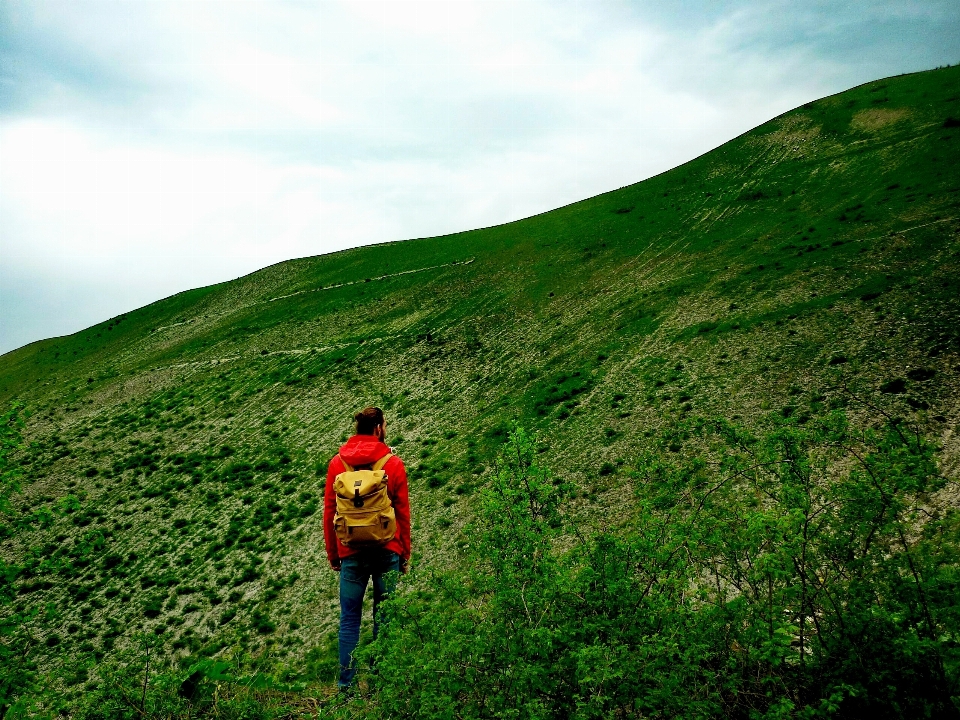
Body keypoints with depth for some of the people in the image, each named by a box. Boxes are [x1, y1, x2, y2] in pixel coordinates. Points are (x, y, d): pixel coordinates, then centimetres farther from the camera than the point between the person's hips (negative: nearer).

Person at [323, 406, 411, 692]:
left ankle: (346, 684, 9)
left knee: (349, 620, 8)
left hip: (351, 552, 1)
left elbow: (329, 511, 4)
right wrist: (405, 553, 10)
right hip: (387, 551, -1)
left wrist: (332, 554, 12)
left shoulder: (337, 463, 1)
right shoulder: (394, 464, -3)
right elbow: (403, 512, 0)